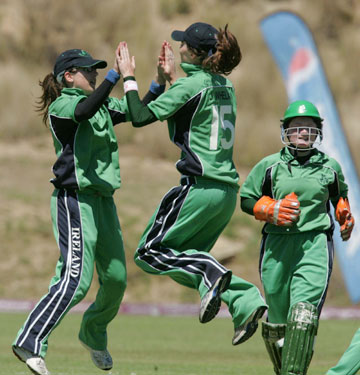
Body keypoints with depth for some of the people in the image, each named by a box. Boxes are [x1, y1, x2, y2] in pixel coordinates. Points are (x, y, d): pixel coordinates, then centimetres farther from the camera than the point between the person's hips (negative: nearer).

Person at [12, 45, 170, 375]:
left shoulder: (104, 105, 15)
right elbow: (85, 110, -30)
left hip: (102, 198, 8)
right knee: (76, 279, -19)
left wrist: (159, 82, 4)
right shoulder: (61, 106, -9)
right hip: (74, 198, -8)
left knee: (116, 278, 12)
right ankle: (31, 342, -19)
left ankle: (93, 335, 36)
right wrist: (116, 75, -35)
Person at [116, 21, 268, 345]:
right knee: (185, 256, 17)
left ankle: (209, 272, -20)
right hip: (227, 190, 8)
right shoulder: (224, 85, 14)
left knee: (148, 252, 2)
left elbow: (141, 116, -13)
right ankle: (245, 300, -2)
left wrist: (129, 77, -1)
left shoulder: (190, 85, -10)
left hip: (199, 185, -8)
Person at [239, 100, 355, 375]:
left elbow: (339, 194, 31)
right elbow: (247, 199, 10)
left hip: (315, 243, -1)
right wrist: (272, 210, -6)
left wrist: (345, 217, 15)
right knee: (278, 319, 6)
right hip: (277, 245, 1)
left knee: (304, 313, -19)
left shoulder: (329, 167, 11)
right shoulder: (270, 166, 5)